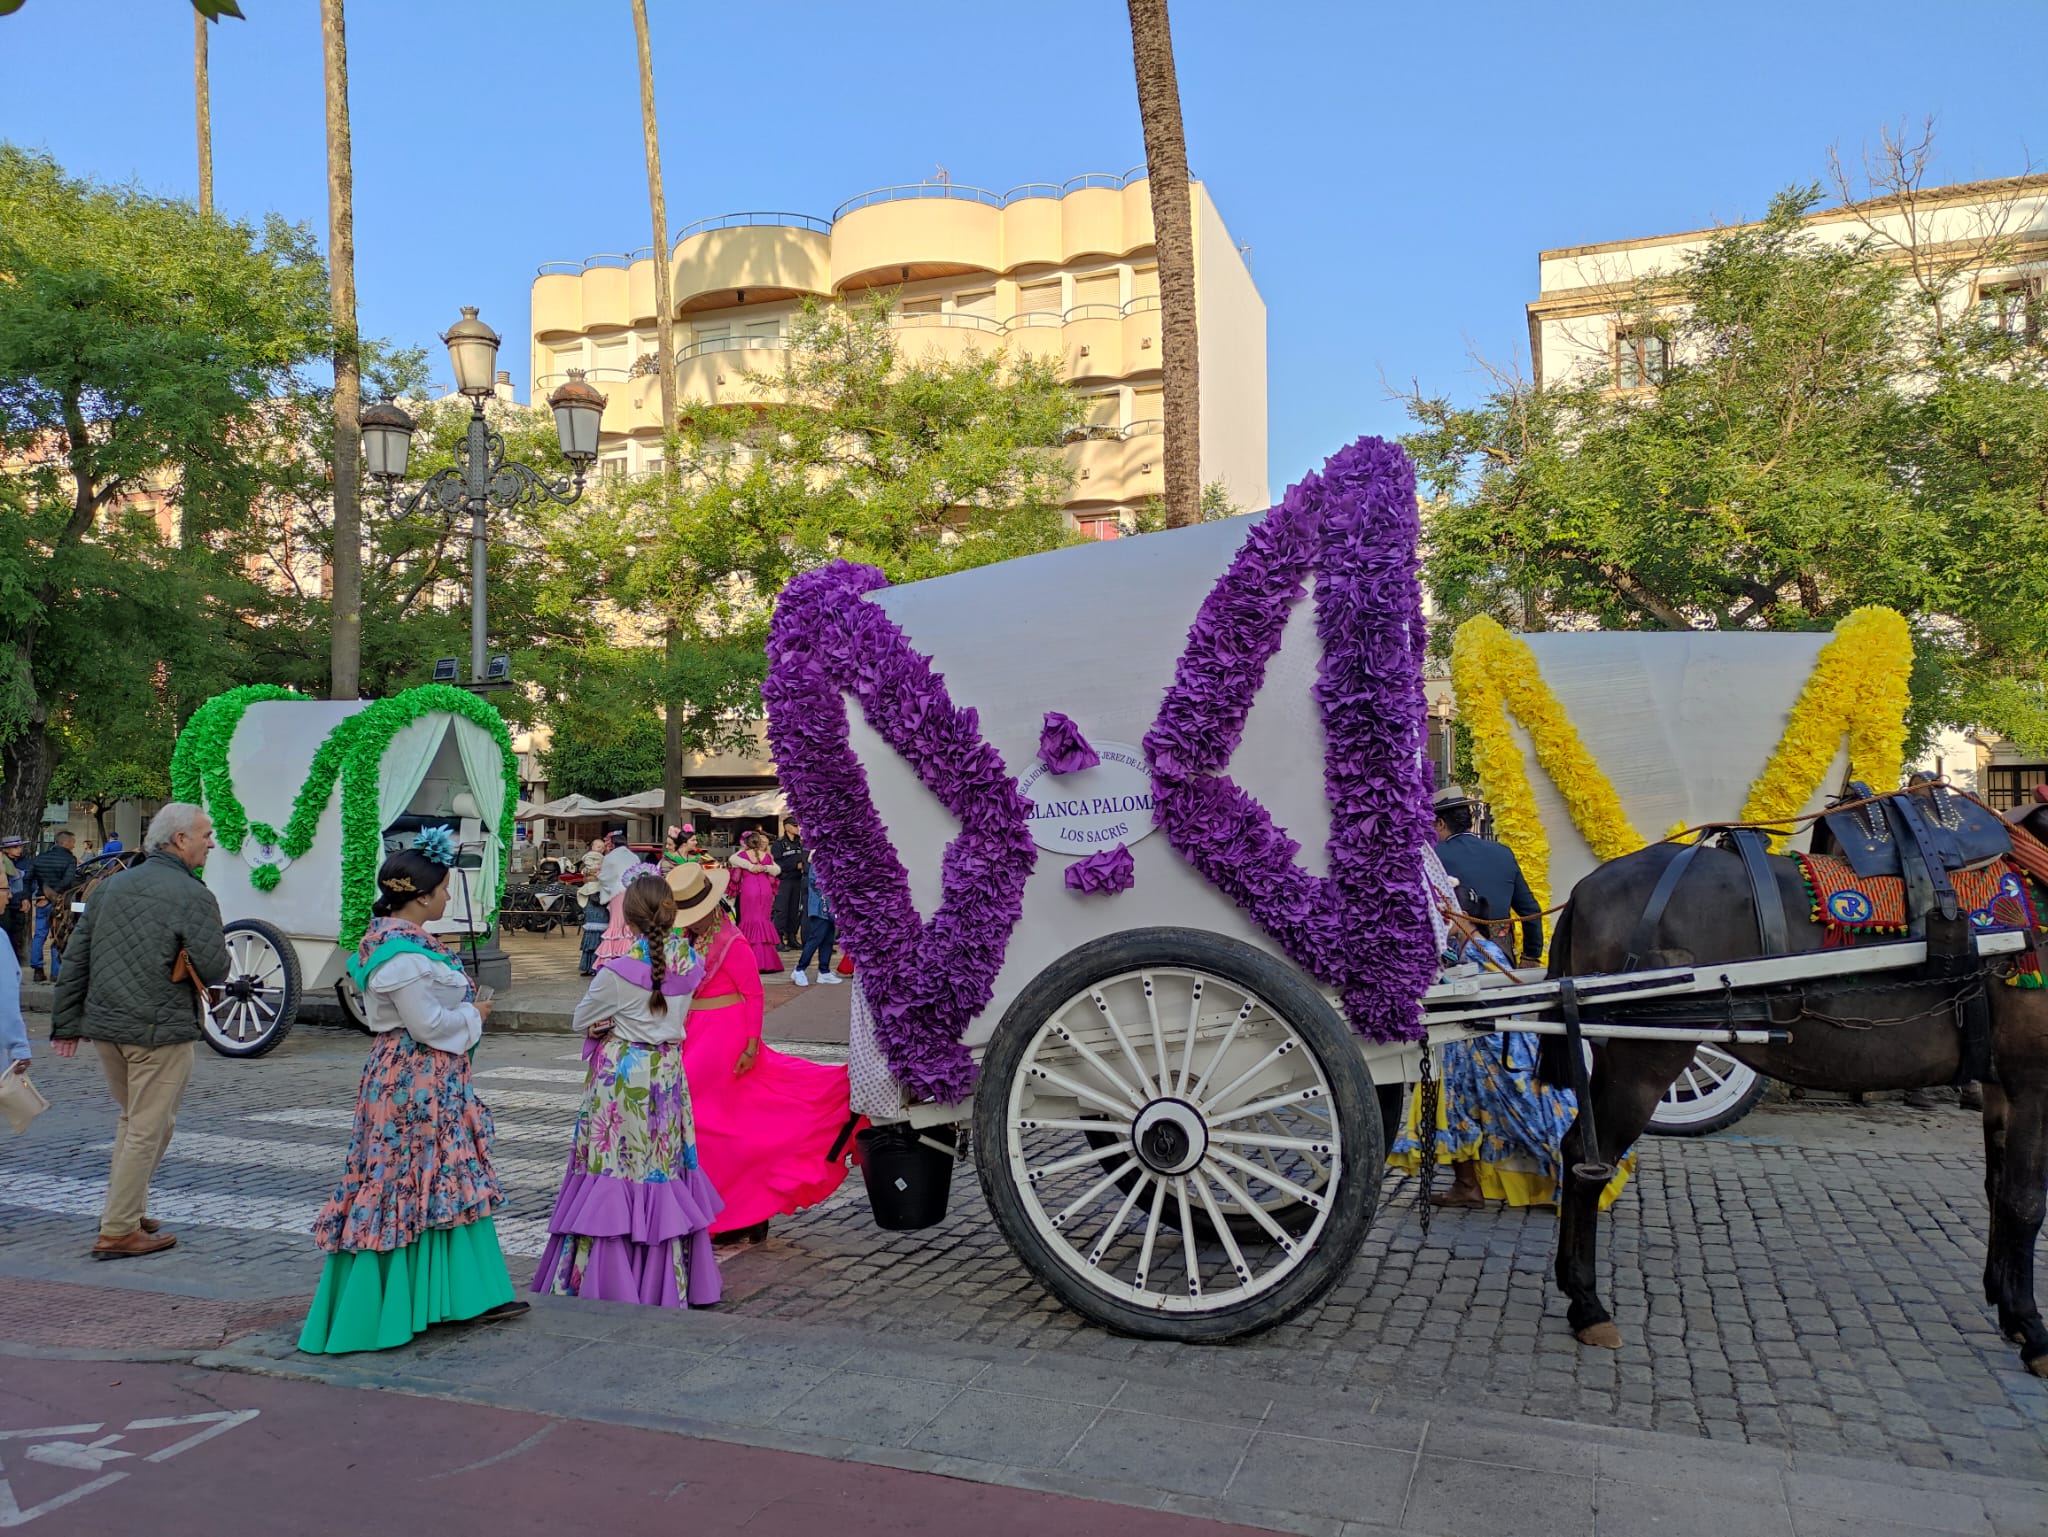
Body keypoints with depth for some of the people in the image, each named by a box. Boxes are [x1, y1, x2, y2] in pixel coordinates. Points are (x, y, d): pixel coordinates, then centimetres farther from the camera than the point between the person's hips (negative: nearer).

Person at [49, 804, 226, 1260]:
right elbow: (214, 969, -15)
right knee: (149, 1128, 2)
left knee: (132, 1119, 23)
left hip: (104, 1025, 8)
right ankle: (117, 1231, 6)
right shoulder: (192, 896, -12)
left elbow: (76, 957, 12)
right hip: (160, 1031, -7)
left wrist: (67, 1023, 16)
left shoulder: (113, 885, 10)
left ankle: (125, 1210, 30)